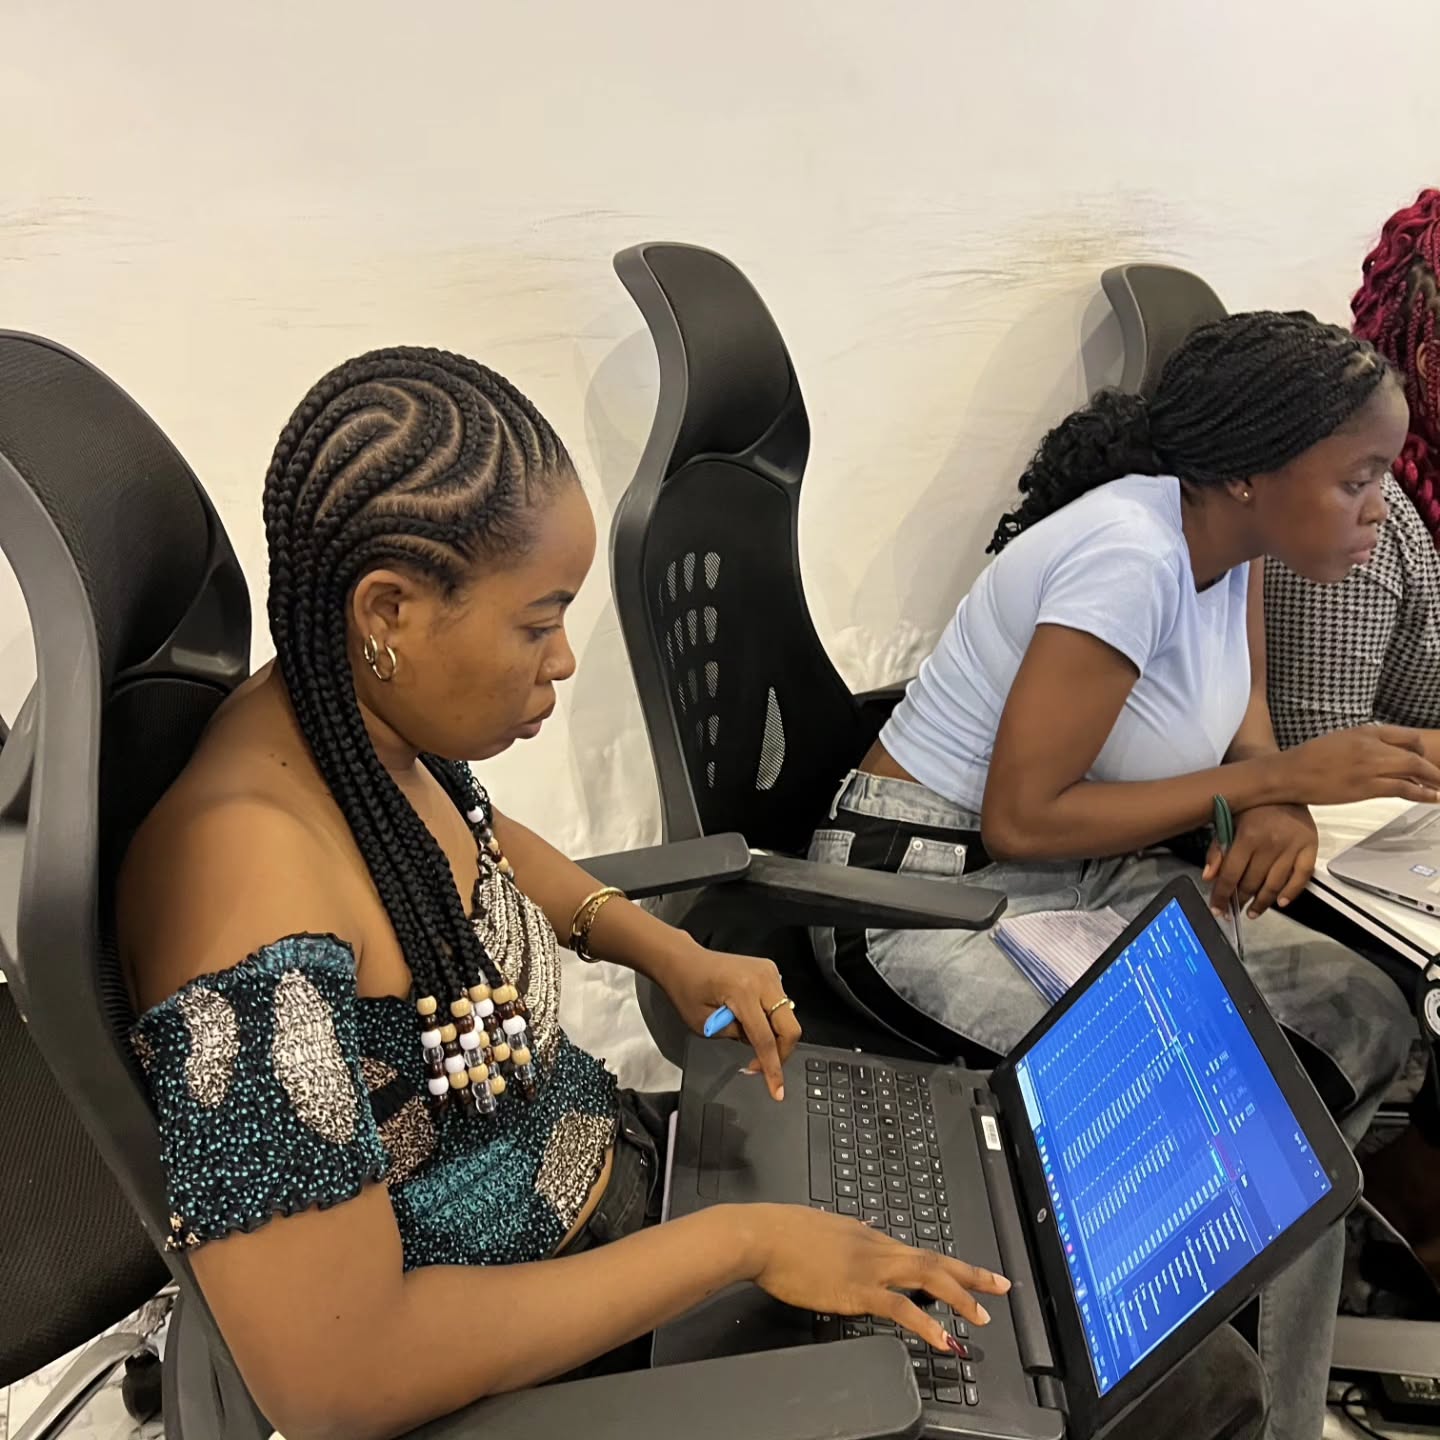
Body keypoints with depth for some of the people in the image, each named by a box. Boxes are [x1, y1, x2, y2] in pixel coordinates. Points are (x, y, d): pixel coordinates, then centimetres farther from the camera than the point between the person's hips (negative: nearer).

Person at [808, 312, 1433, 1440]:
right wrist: (1278, 780, -18)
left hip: (1085, 875, 8)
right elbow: (1021, 818, -24)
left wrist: (1279, 810, -11)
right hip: (933, 894, -8)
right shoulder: (1132, 556, -25)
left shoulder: (1229, 532, 1)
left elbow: (1240, 713, 13)